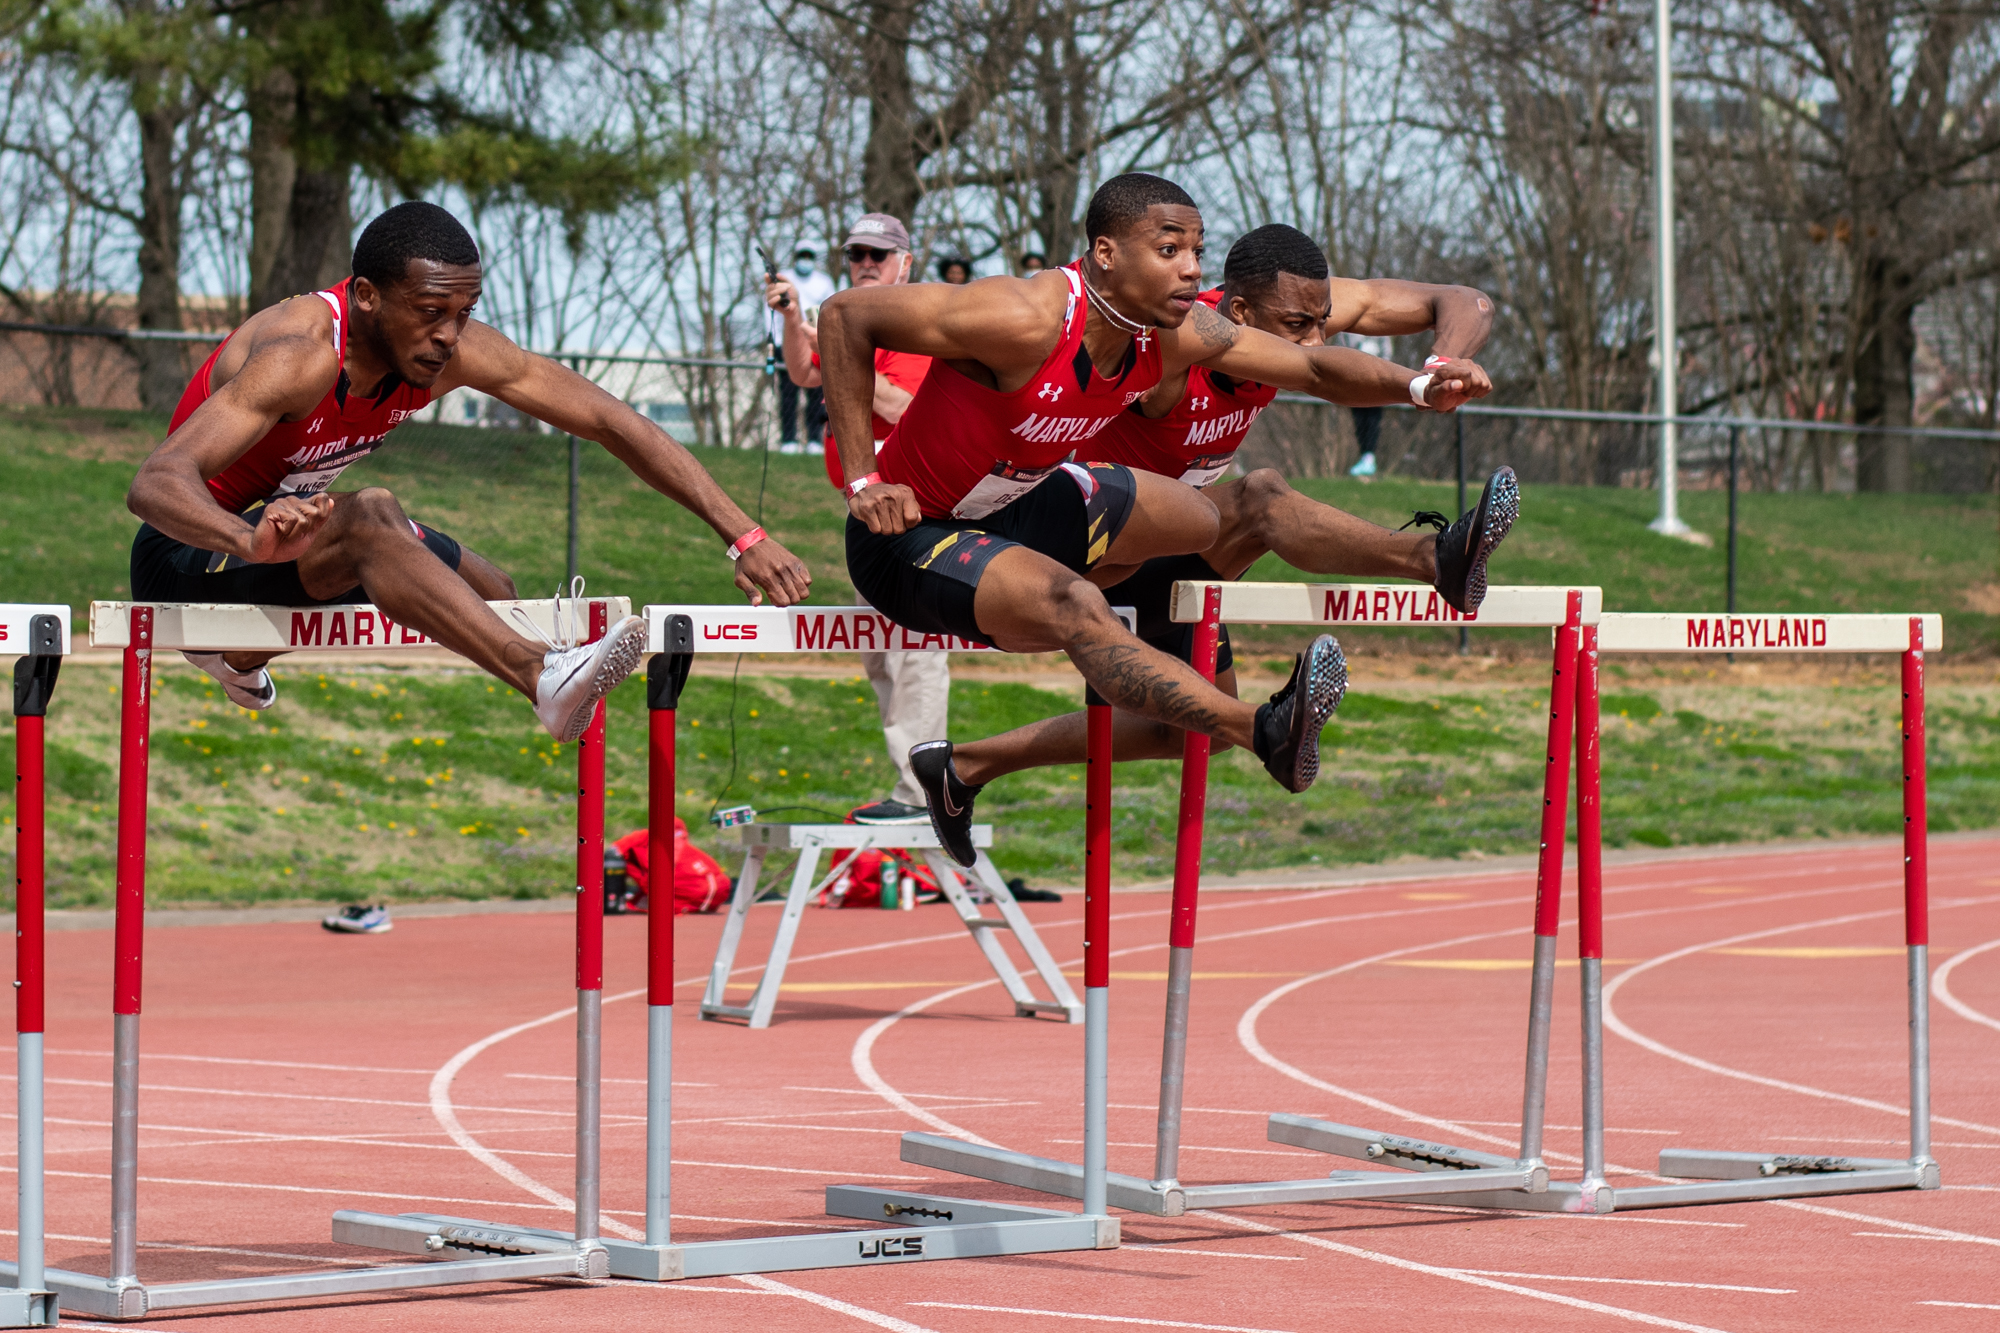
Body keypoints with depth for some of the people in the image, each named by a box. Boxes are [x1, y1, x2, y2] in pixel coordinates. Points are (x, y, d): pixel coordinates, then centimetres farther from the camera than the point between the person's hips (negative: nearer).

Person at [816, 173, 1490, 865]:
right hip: (910, 530, -9)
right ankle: (1267, 732, -39)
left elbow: (1314, 368, 2)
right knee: (1073, 607, -34)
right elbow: (844, 315, -28)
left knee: (1216, 519, 15)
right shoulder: (1029, 320, -31)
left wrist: (1418, 386, -17)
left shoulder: (1177, 334, -8)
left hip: (1014, 503, 9)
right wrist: (863, 481, -27)